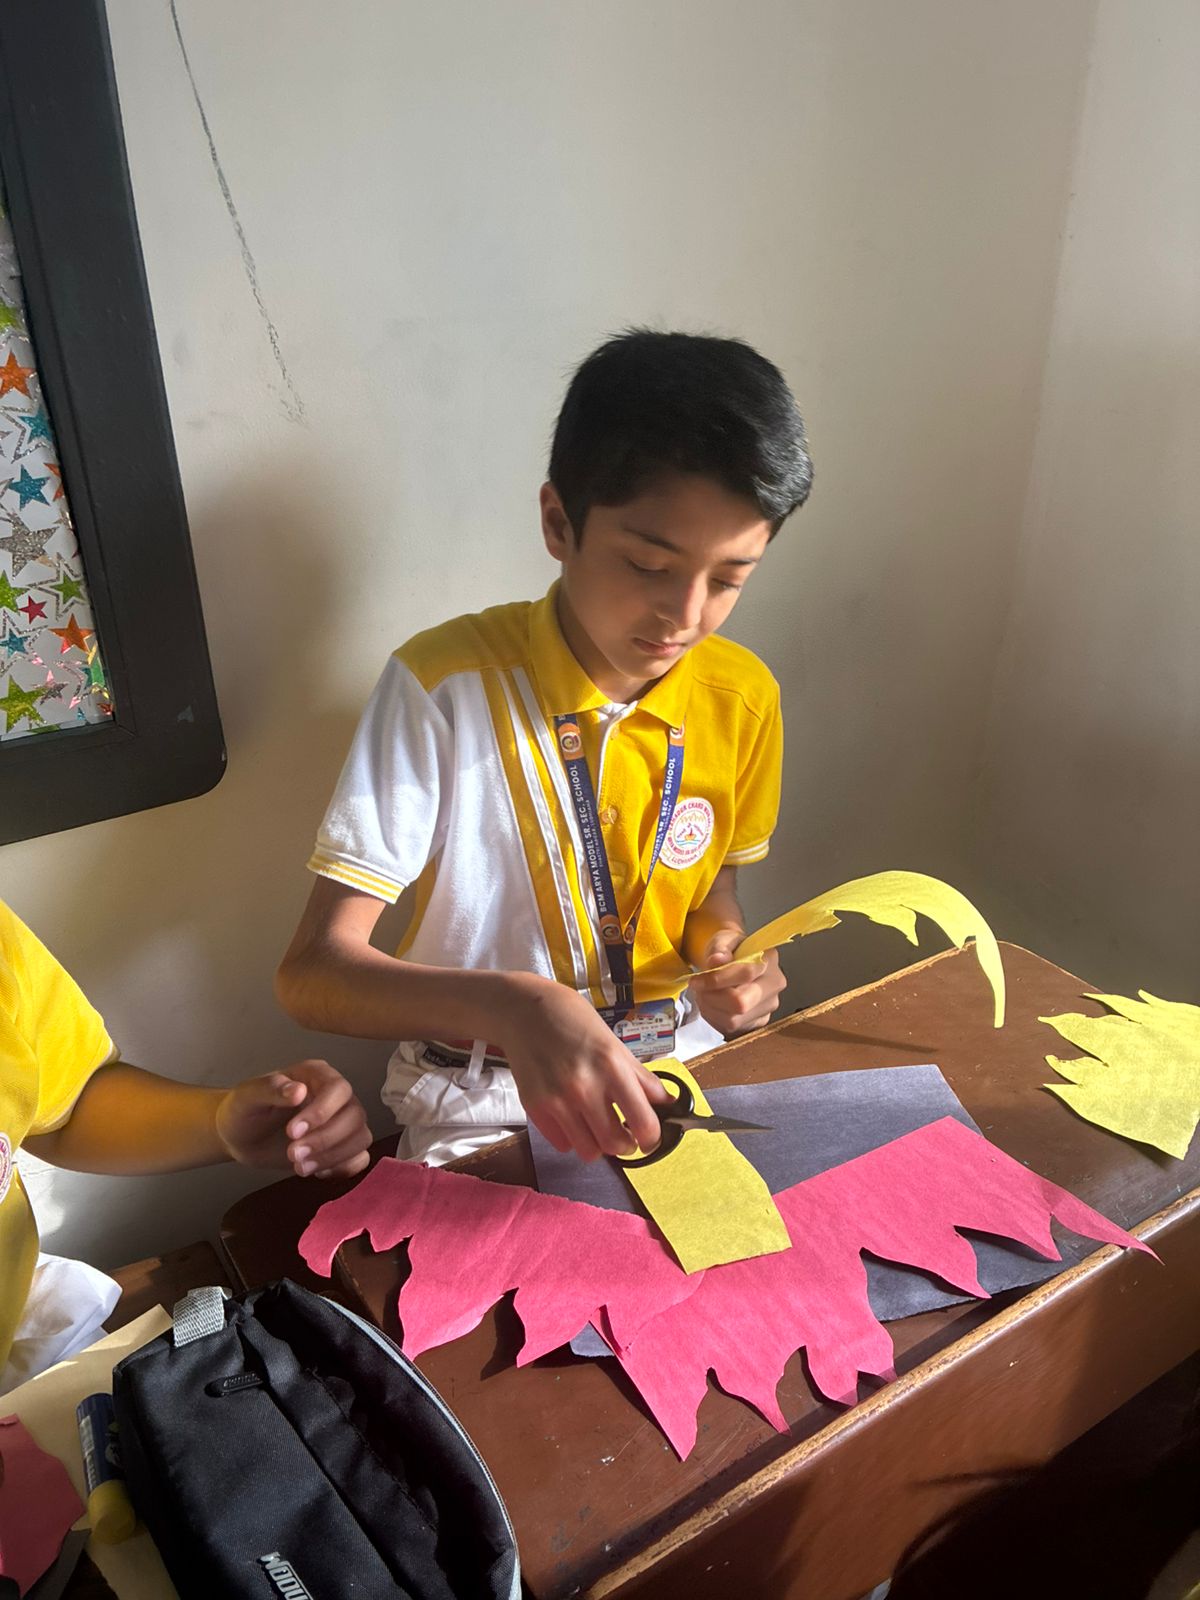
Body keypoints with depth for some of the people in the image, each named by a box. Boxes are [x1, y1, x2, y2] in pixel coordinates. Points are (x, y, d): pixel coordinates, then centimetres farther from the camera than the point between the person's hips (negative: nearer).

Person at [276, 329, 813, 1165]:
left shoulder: (743, 696, -4)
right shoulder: (444, 683, -19)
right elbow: (312, 972, -21)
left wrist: (724, 942, -9)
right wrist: (510, 1005, -38)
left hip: (678, 1064, 4)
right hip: (485, 1103, -3)